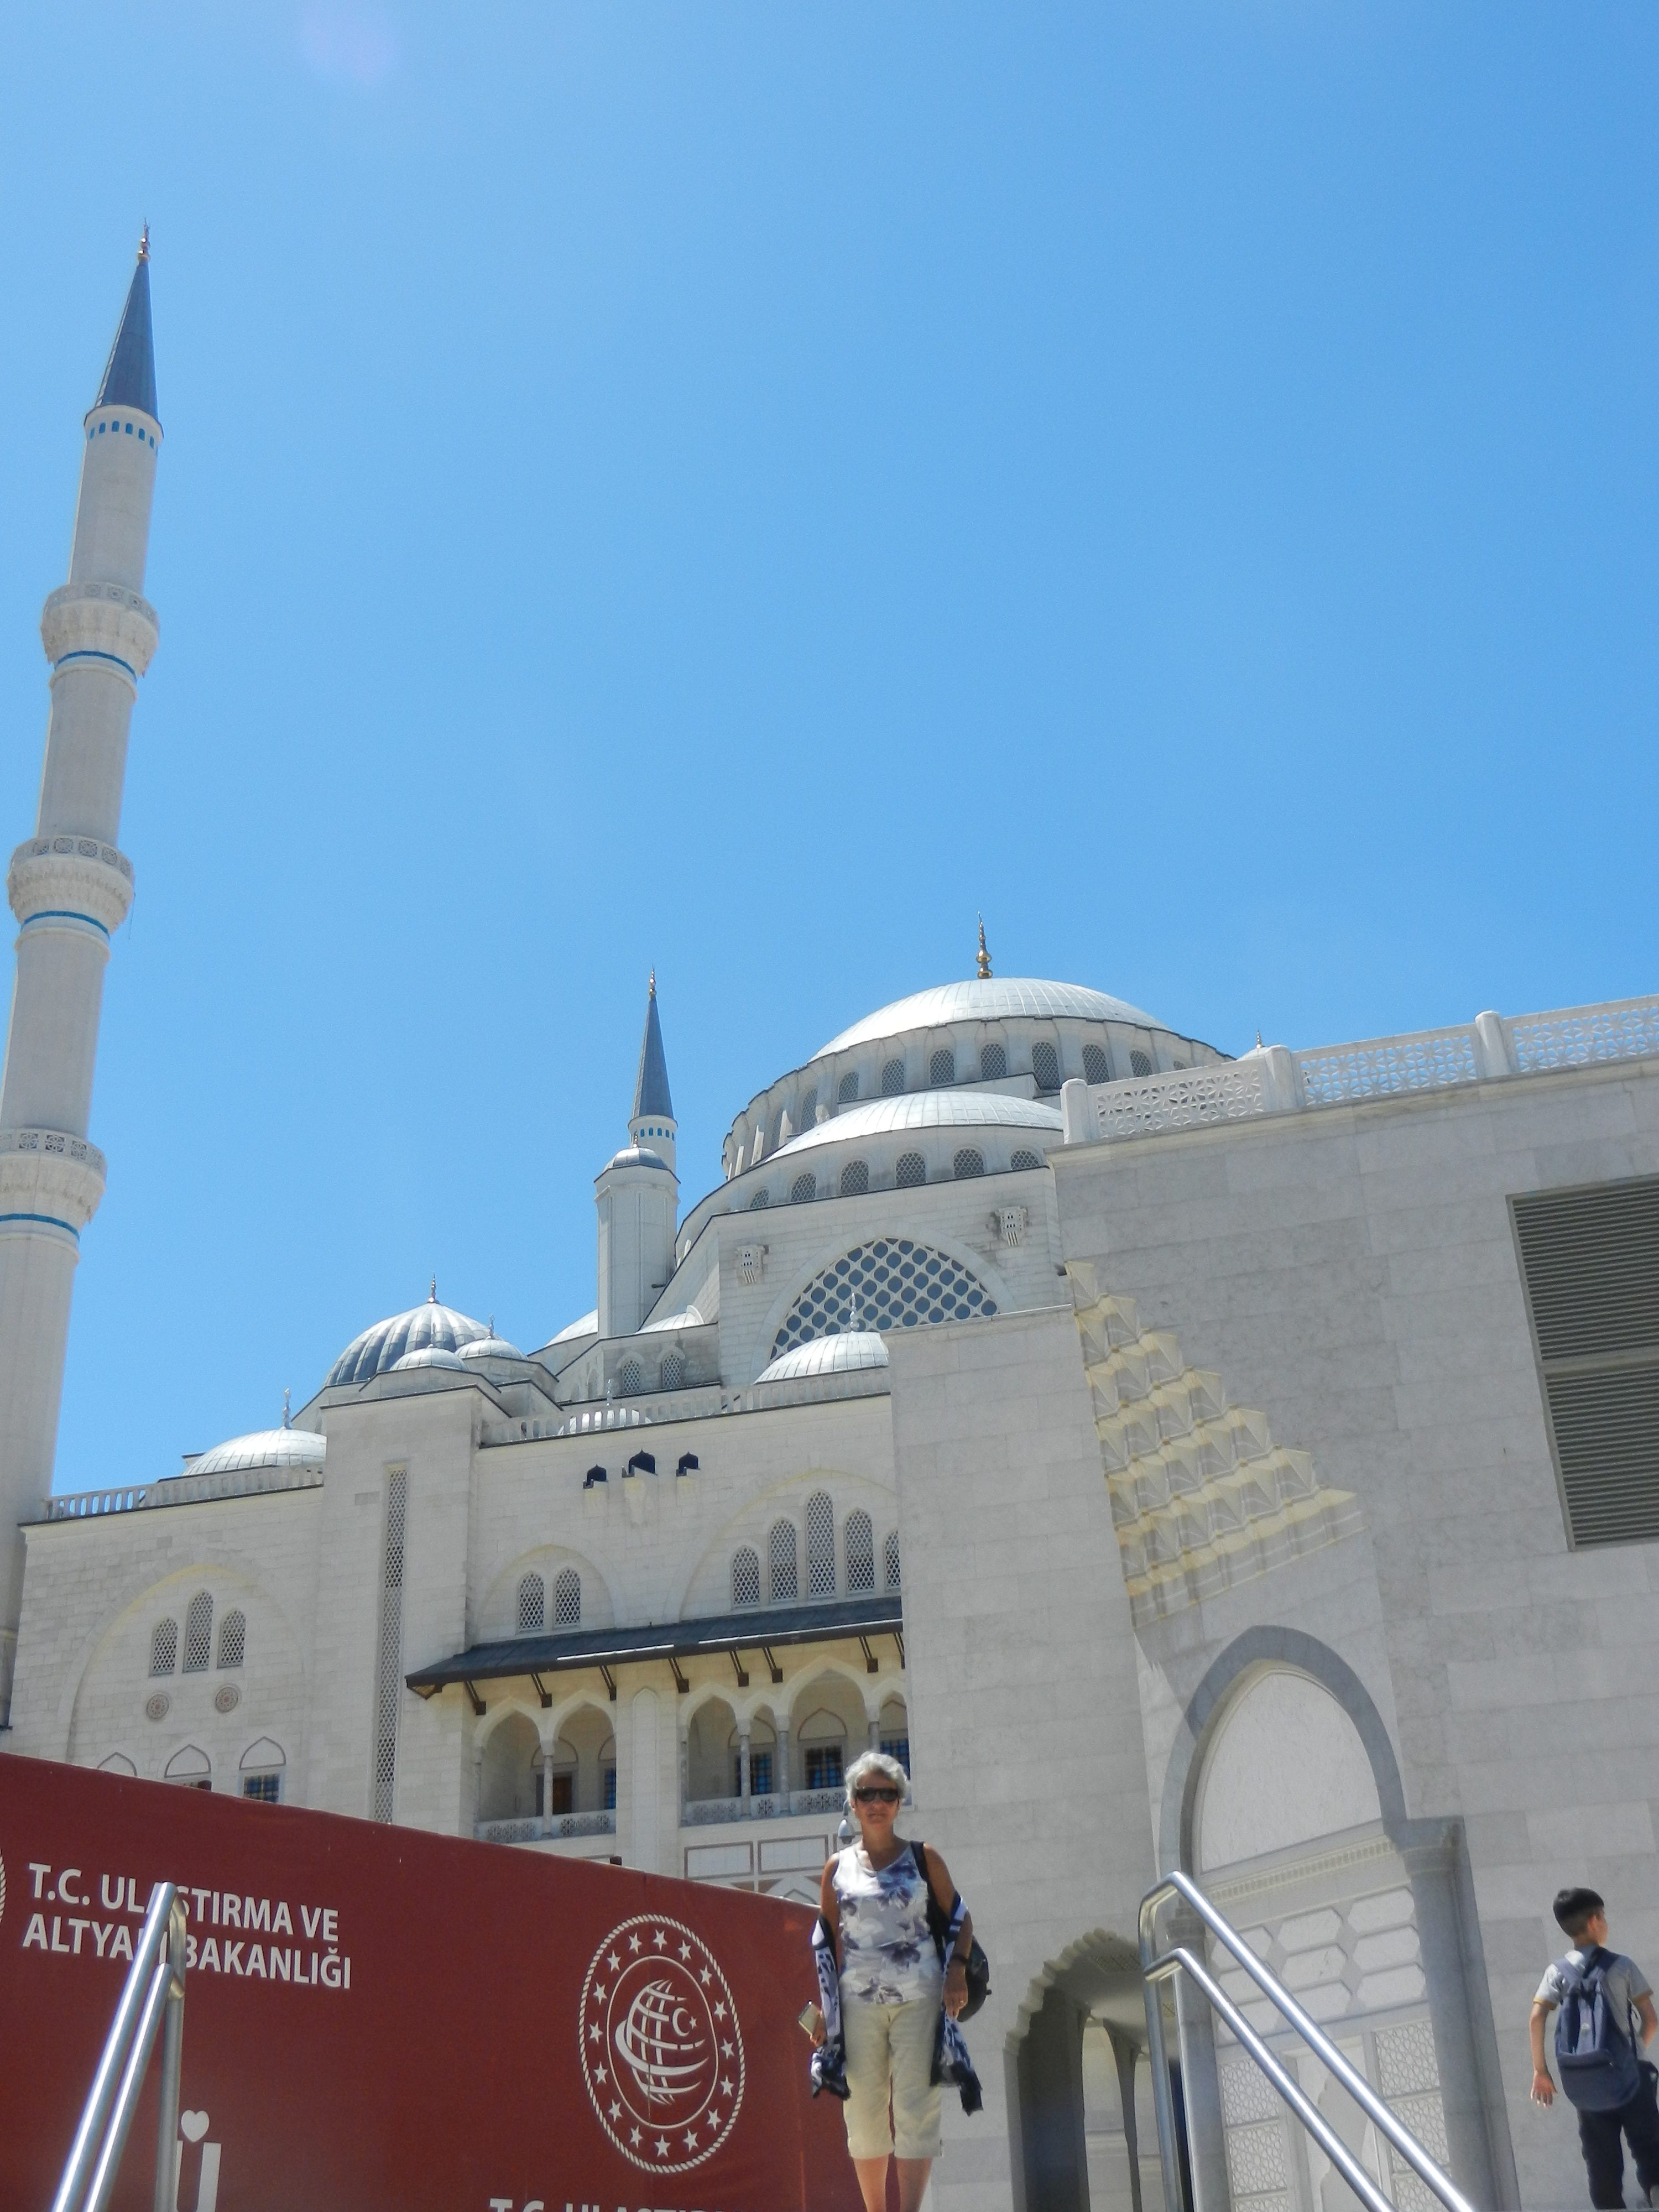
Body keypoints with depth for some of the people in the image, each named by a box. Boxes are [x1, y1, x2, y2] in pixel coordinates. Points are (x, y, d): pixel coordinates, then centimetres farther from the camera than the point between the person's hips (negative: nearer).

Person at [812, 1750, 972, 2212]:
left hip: (918, 1998, -1)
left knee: (915, 2108, -7)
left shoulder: (924, 1859, 6)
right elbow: (828, 1943, 10)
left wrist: (957, 1967, -8)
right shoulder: (838, 1868, 9)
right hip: (859, 1999, 1)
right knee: (864, 2110, 4)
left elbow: (960, 1918, 9)